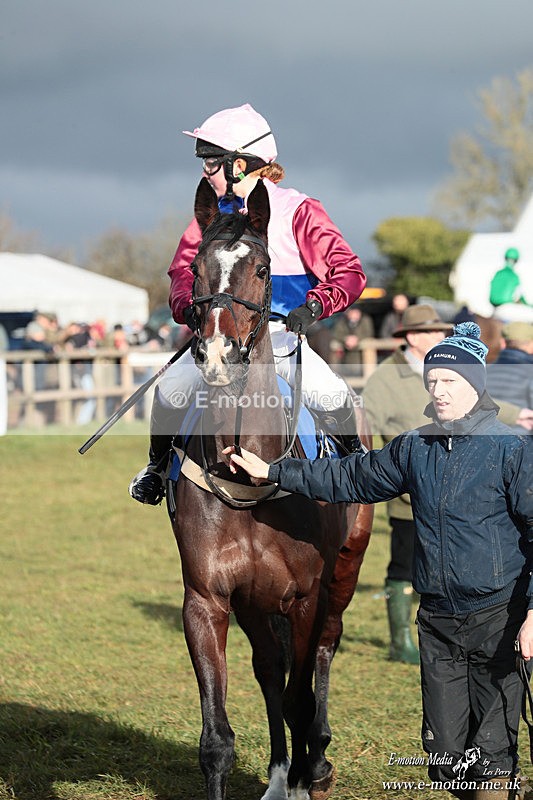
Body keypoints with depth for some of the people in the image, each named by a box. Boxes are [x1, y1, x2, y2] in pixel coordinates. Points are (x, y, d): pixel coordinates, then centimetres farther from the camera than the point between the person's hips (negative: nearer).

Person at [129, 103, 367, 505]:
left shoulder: (296, 211, -5)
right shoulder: (212, 214, 8)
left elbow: (348, 273, -9)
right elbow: (184, 268, 8)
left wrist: (313, 307, -28)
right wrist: (189, 307, -16)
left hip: (283, 336, -3)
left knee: (330, 395, -27)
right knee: (171, 390, -22)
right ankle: (157, 464, 7)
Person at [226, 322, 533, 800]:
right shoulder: (414, 448, 10)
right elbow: (350, 478, 21)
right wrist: (272, 471, 22)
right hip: (437, 621, 6)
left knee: (491, 751, -5)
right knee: (444, 751, 7)